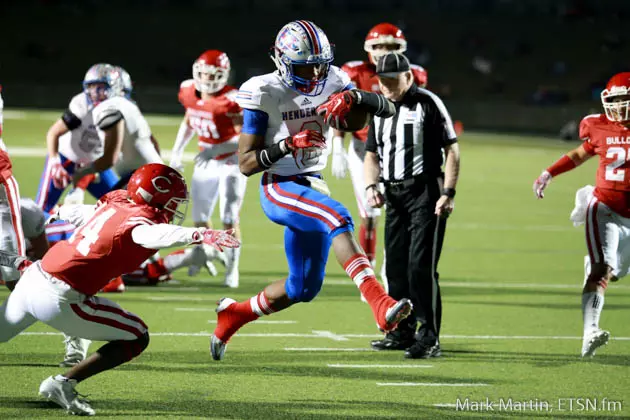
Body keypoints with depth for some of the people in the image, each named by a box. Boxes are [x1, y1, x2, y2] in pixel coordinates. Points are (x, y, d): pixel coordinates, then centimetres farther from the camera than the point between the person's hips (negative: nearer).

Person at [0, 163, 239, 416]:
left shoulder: (115, 204, 7)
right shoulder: (138, 219, -17)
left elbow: (80, 213, 29)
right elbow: (153, 235, -43)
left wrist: (61, 212, 52)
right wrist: (199, 235, -57)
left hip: (33, 278, 9)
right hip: (58, 299, -9)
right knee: (136, 338, 2)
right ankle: (63, 384, 2)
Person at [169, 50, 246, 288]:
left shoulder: (229, 100, -25)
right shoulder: (190, 92, -5)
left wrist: (214, 151, -34)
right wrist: (177, 151, 6)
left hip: (230, 162, -6)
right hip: (207, 163, 6)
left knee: (229, 219, -9)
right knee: (199, 216, 12)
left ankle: (232, 269, 1)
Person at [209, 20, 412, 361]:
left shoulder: (331, 82, 2)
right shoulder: (264, 93, -12)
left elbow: (388, 108, -3)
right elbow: (246, 164, -12)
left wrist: (354, 98, -22)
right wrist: (286, 145, -27)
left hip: (312, 188, 7)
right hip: (278, 189, -7)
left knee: (304, 287, 12)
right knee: (338, 217, -35)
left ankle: (234, 313, 35)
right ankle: (381, 306, -47)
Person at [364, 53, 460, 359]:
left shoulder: (428, 104, -8)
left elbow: (451, 150, -8)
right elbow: (372, 154, 21)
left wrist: (449, 193, -15)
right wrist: (371, 186, 3)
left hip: (425, 193, -7)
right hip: (394, 195, 7)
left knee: (421, 265, -12)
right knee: (395, 265, 10)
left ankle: (429, 338, -10)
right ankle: (402, 332, 22)